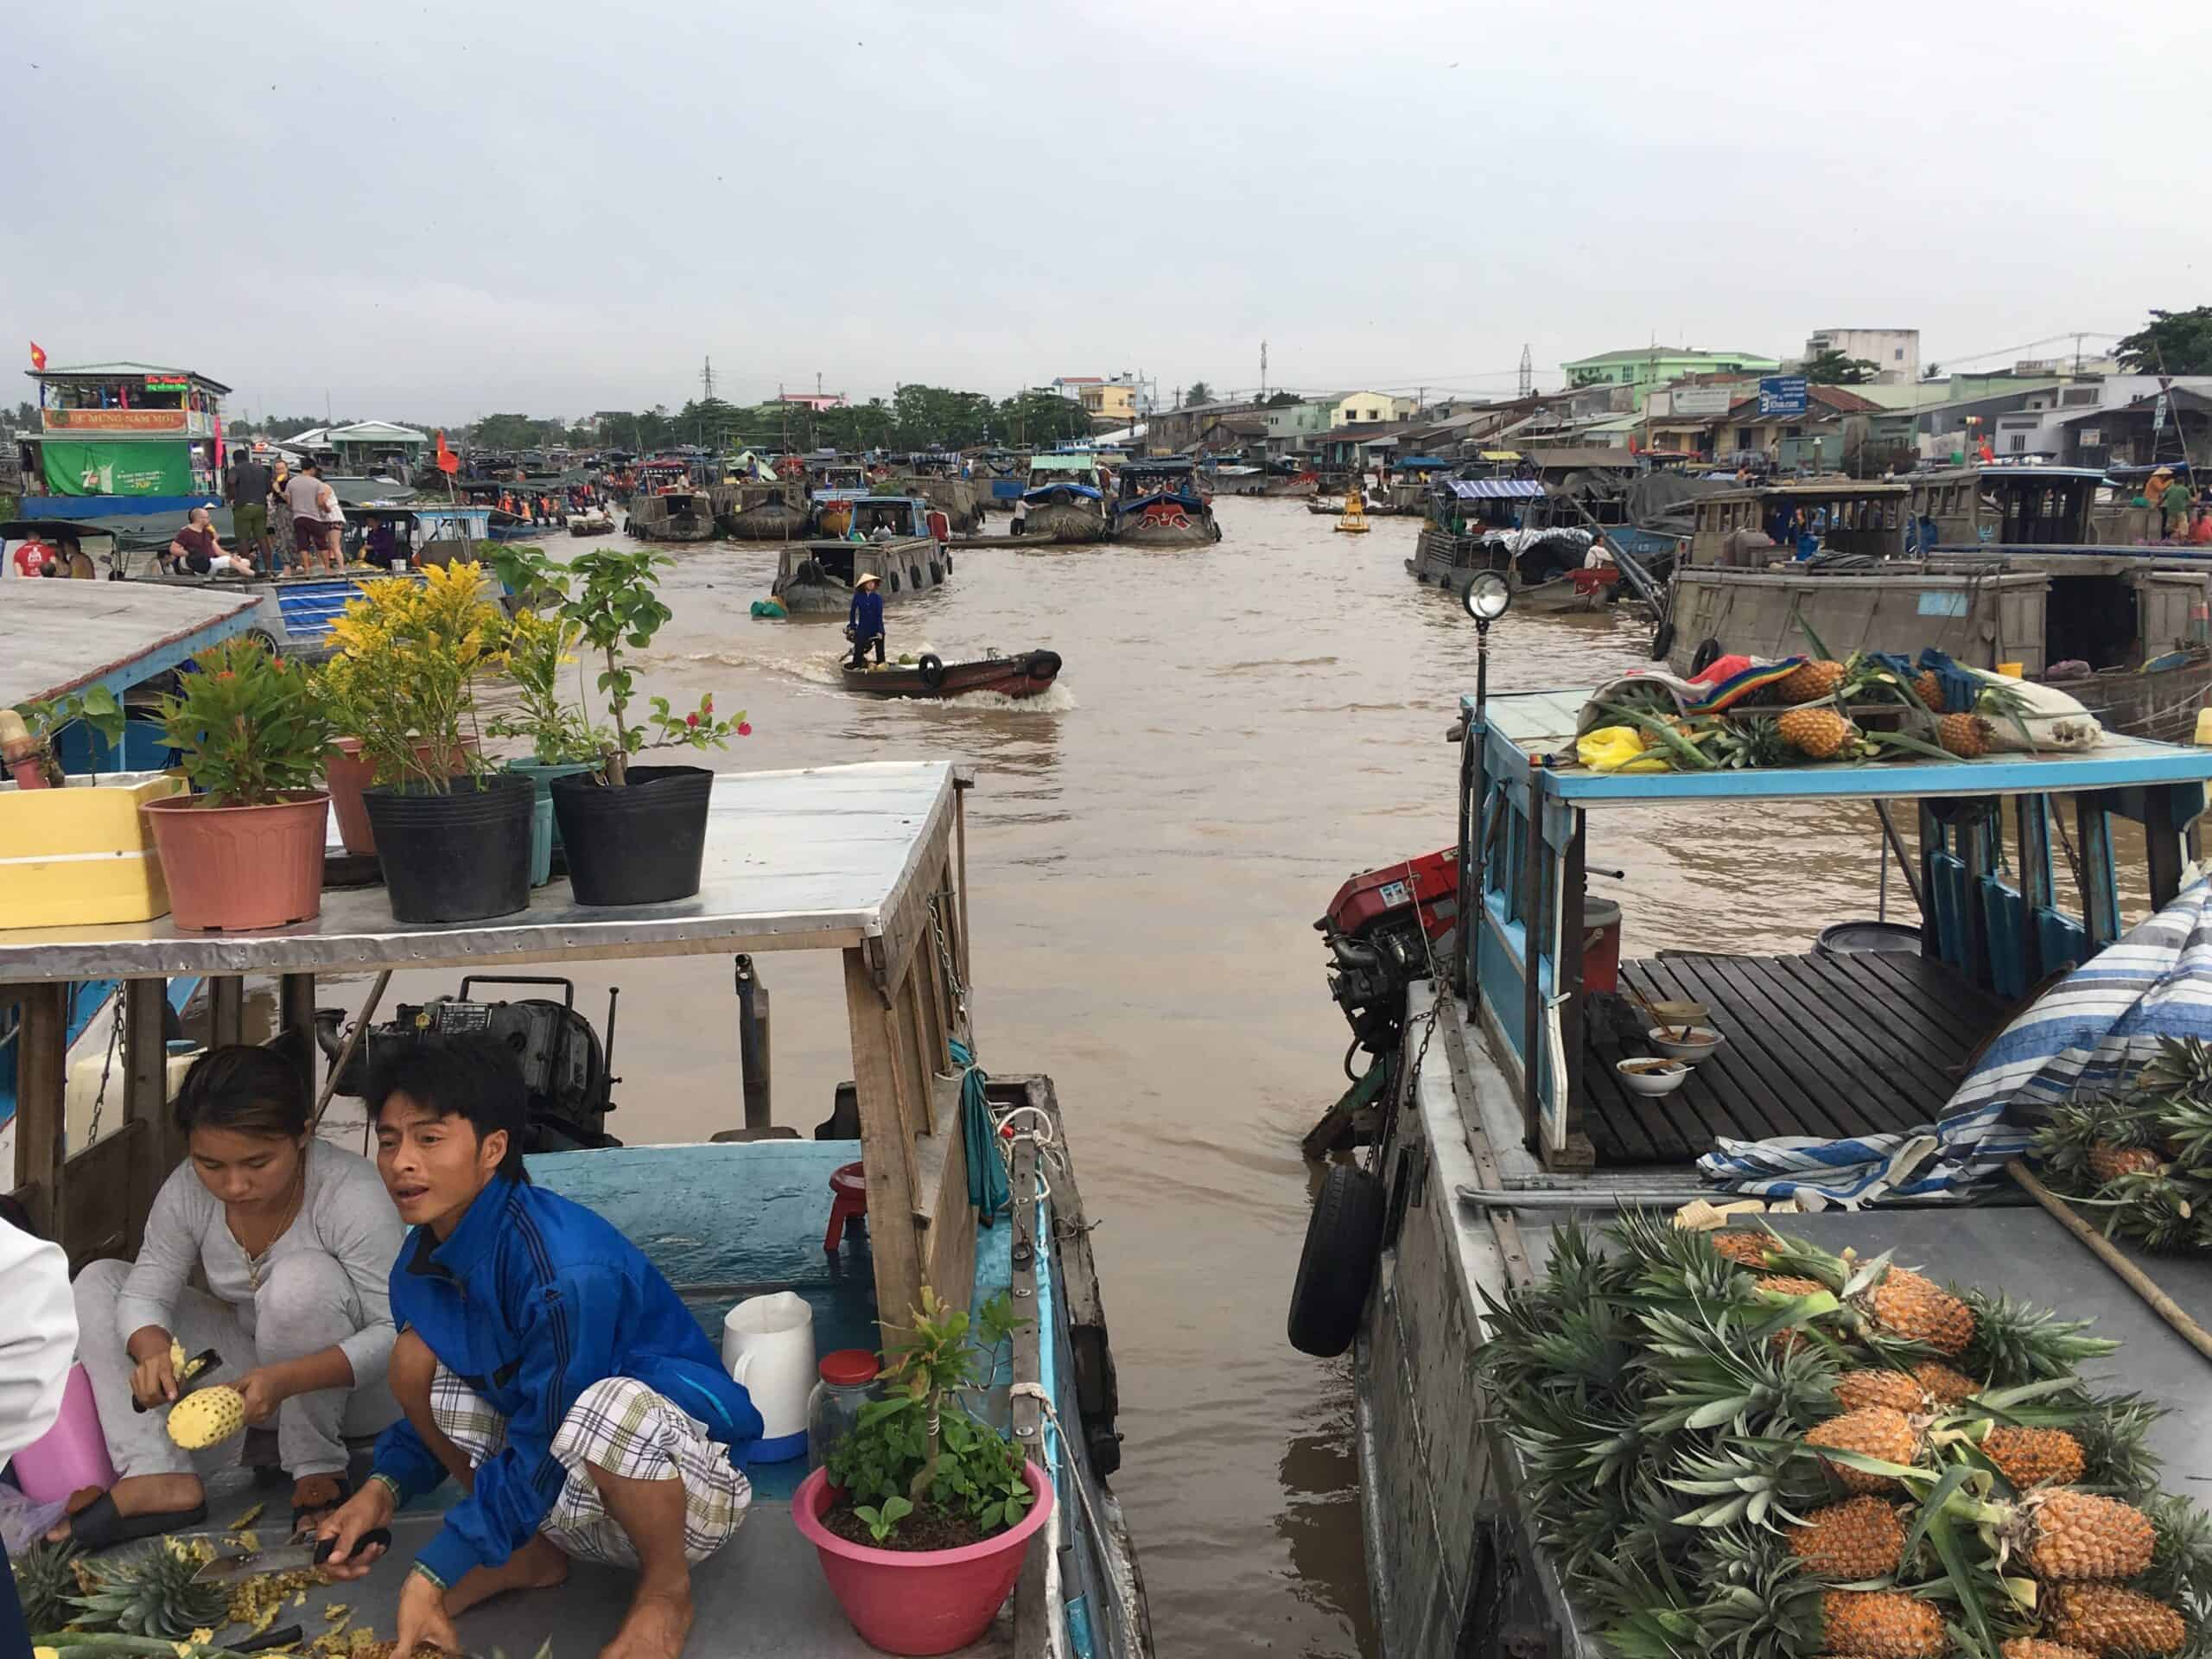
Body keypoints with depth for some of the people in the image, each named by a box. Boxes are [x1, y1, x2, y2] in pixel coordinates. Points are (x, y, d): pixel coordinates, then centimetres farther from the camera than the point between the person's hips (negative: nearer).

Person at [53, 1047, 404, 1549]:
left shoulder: (351, 1192, -28)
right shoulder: (188, 1190, -13)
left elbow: (394, 1332, -29)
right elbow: (145, 1294, -9)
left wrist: (286, 1379, -43)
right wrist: (153, 1351, -33)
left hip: (357, 1386, -6)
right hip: (257, 1372, 6)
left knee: (304, 1277, -36)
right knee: (98, 1284, -5)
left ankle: (317, 1468, -16)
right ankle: (159, 1478, -19)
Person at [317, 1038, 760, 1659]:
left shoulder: (564, 1270, -29)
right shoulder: (424, 1260, -3)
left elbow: (542, 1455, -24)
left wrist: (433, 1572, -19)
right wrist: (383, 1487, -6)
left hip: (691, 1487, -7)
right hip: (567, 1503, 7)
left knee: (612, 1404, -40)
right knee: (415, 1359, -6)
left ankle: (668, 1590, -8)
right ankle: (533, 1556, 11)